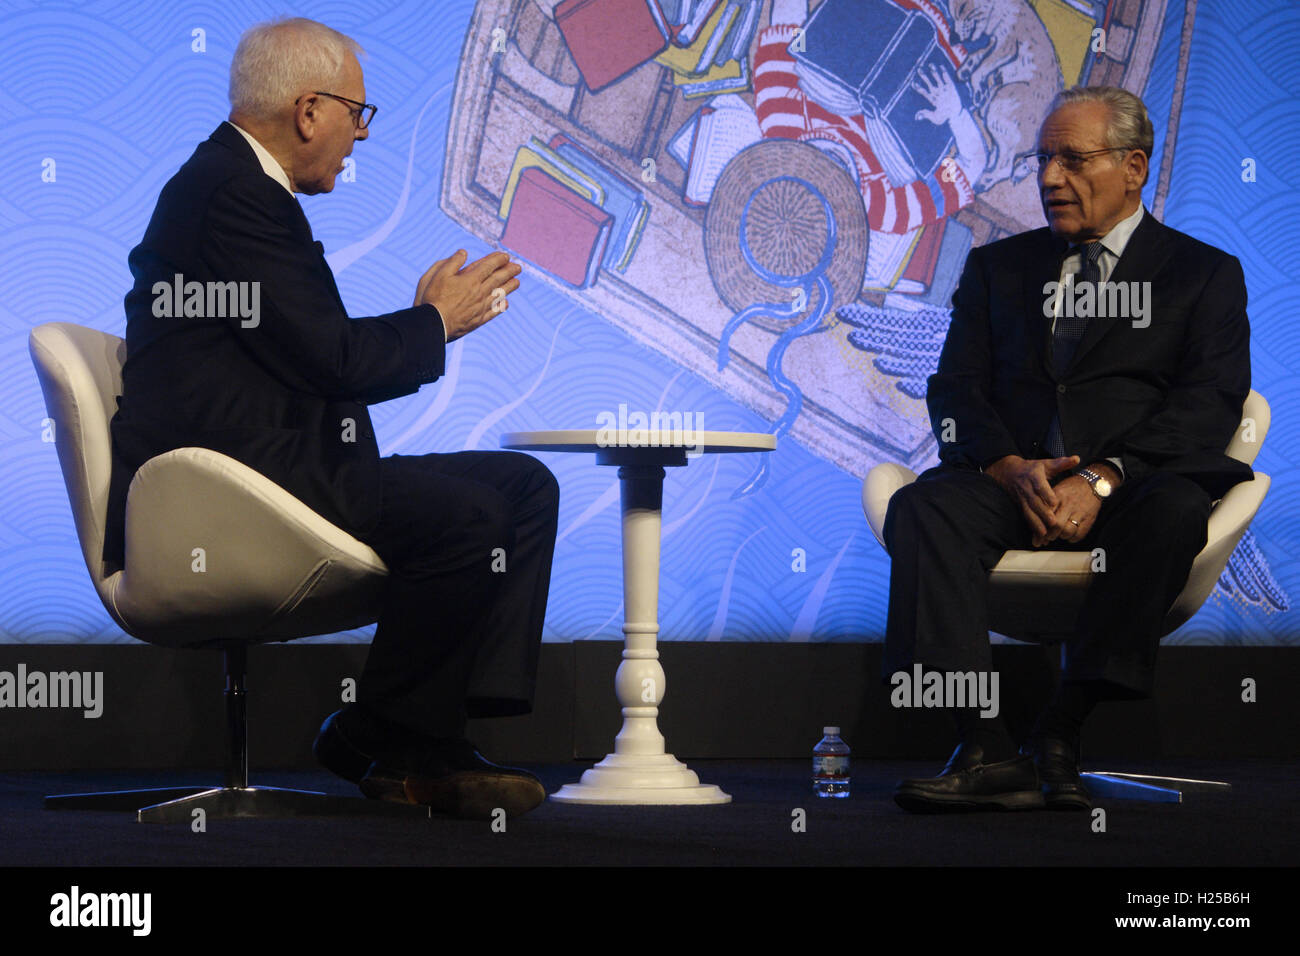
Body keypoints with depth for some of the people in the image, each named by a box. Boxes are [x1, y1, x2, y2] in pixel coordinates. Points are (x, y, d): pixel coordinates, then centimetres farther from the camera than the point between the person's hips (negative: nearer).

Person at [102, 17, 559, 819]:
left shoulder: (238, 185, 22)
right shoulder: (234, 195, -13)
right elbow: (330, 360, -18)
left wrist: (426, 318, 11)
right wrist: (434, 323, -2)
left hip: (274, 467, 12)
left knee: (525, 486, 6)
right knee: (465, 512, -27)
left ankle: (447, 728, -3)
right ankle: (384, 742, -10)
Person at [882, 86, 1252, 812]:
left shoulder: (1204, 273, 13)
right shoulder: (998, 267, 23)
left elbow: (1210, 403, -2)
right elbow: (956, 390, 11)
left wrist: (1102, 479, -17)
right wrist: (1010, 467, -11)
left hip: (1136, 486, -2)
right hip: (1014, 482, 2)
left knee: (1174, 510, -37)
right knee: (922, 508, -29)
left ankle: (1060, 735, -32)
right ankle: (987, 751, -39)